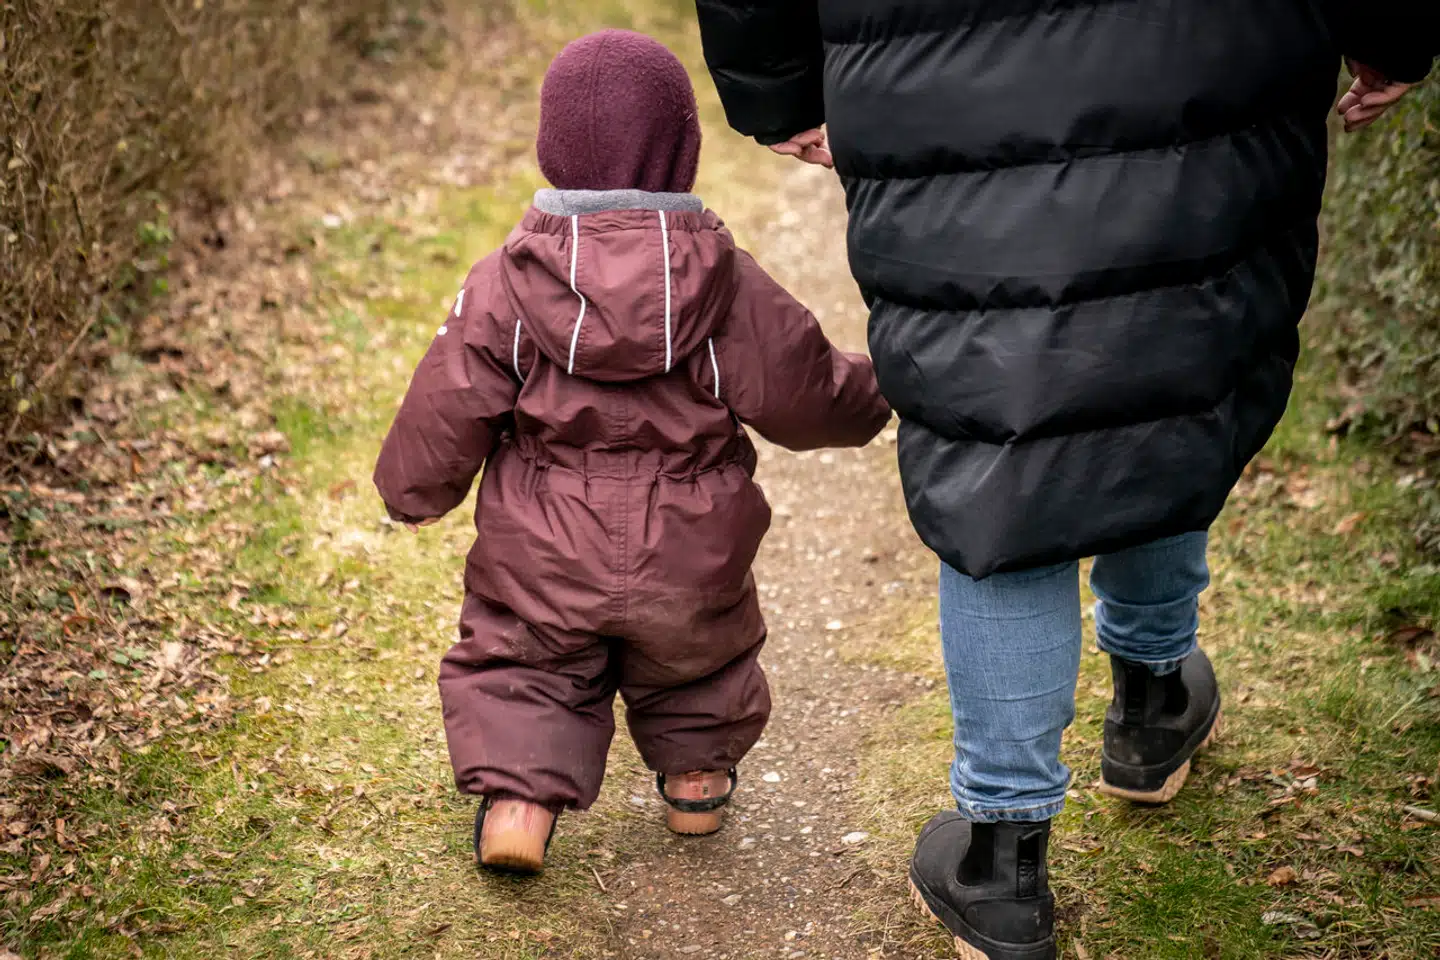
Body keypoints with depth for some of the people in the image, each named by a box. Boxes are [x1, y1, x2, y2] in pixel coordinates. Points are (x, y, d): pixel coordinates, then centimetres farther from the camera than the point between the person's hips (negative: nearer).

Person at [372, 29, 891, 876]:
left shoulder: (505, 285, -12)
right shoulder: (725, 284, -12)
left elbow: (445, 413, -6)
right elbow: (803, 393, -3)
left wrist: (410, 490, 13)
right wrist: (874, 392, 19)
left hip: (543, 568, -1)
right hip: (690, 567, 1)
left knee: (517, 668, 20)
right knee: (698, 663, 29)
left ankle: (518, 790, 0)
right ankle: (696, 776, 44)